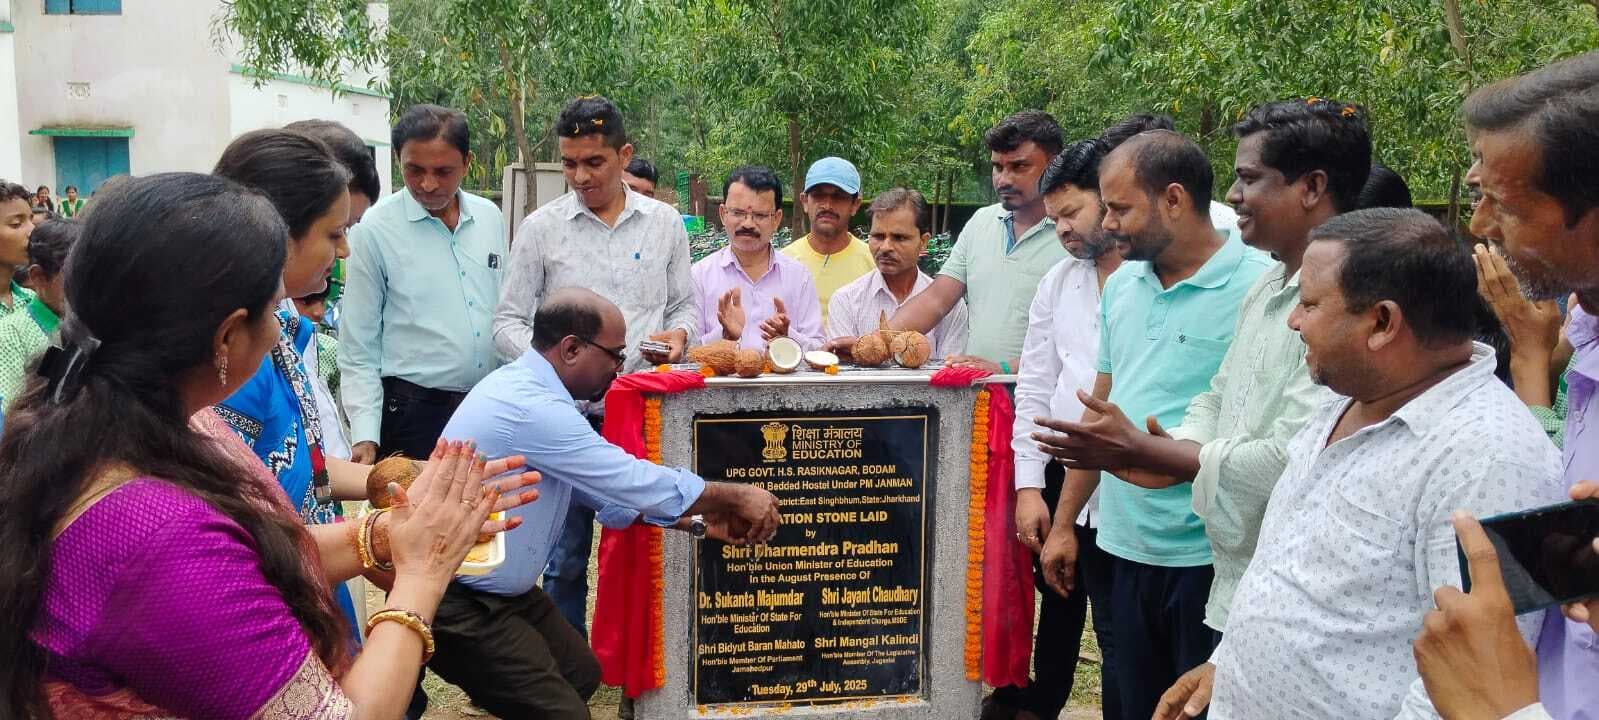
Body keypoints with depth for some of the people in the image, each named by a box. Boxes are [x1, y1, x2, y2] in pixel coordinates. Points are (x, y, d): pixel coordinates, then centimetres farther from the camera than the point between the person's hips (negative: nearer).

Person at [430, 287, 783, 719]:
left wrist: (699, 518, 6)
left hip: (496, 589, 10)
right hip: (454, 603, -10)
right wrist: (737, 496, -11)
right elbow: (632, 480, -22)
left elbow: (613, 487, 10)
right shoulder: (531, 409, -27)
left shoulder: (525, 386, 5)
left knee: (581, 674, 18)